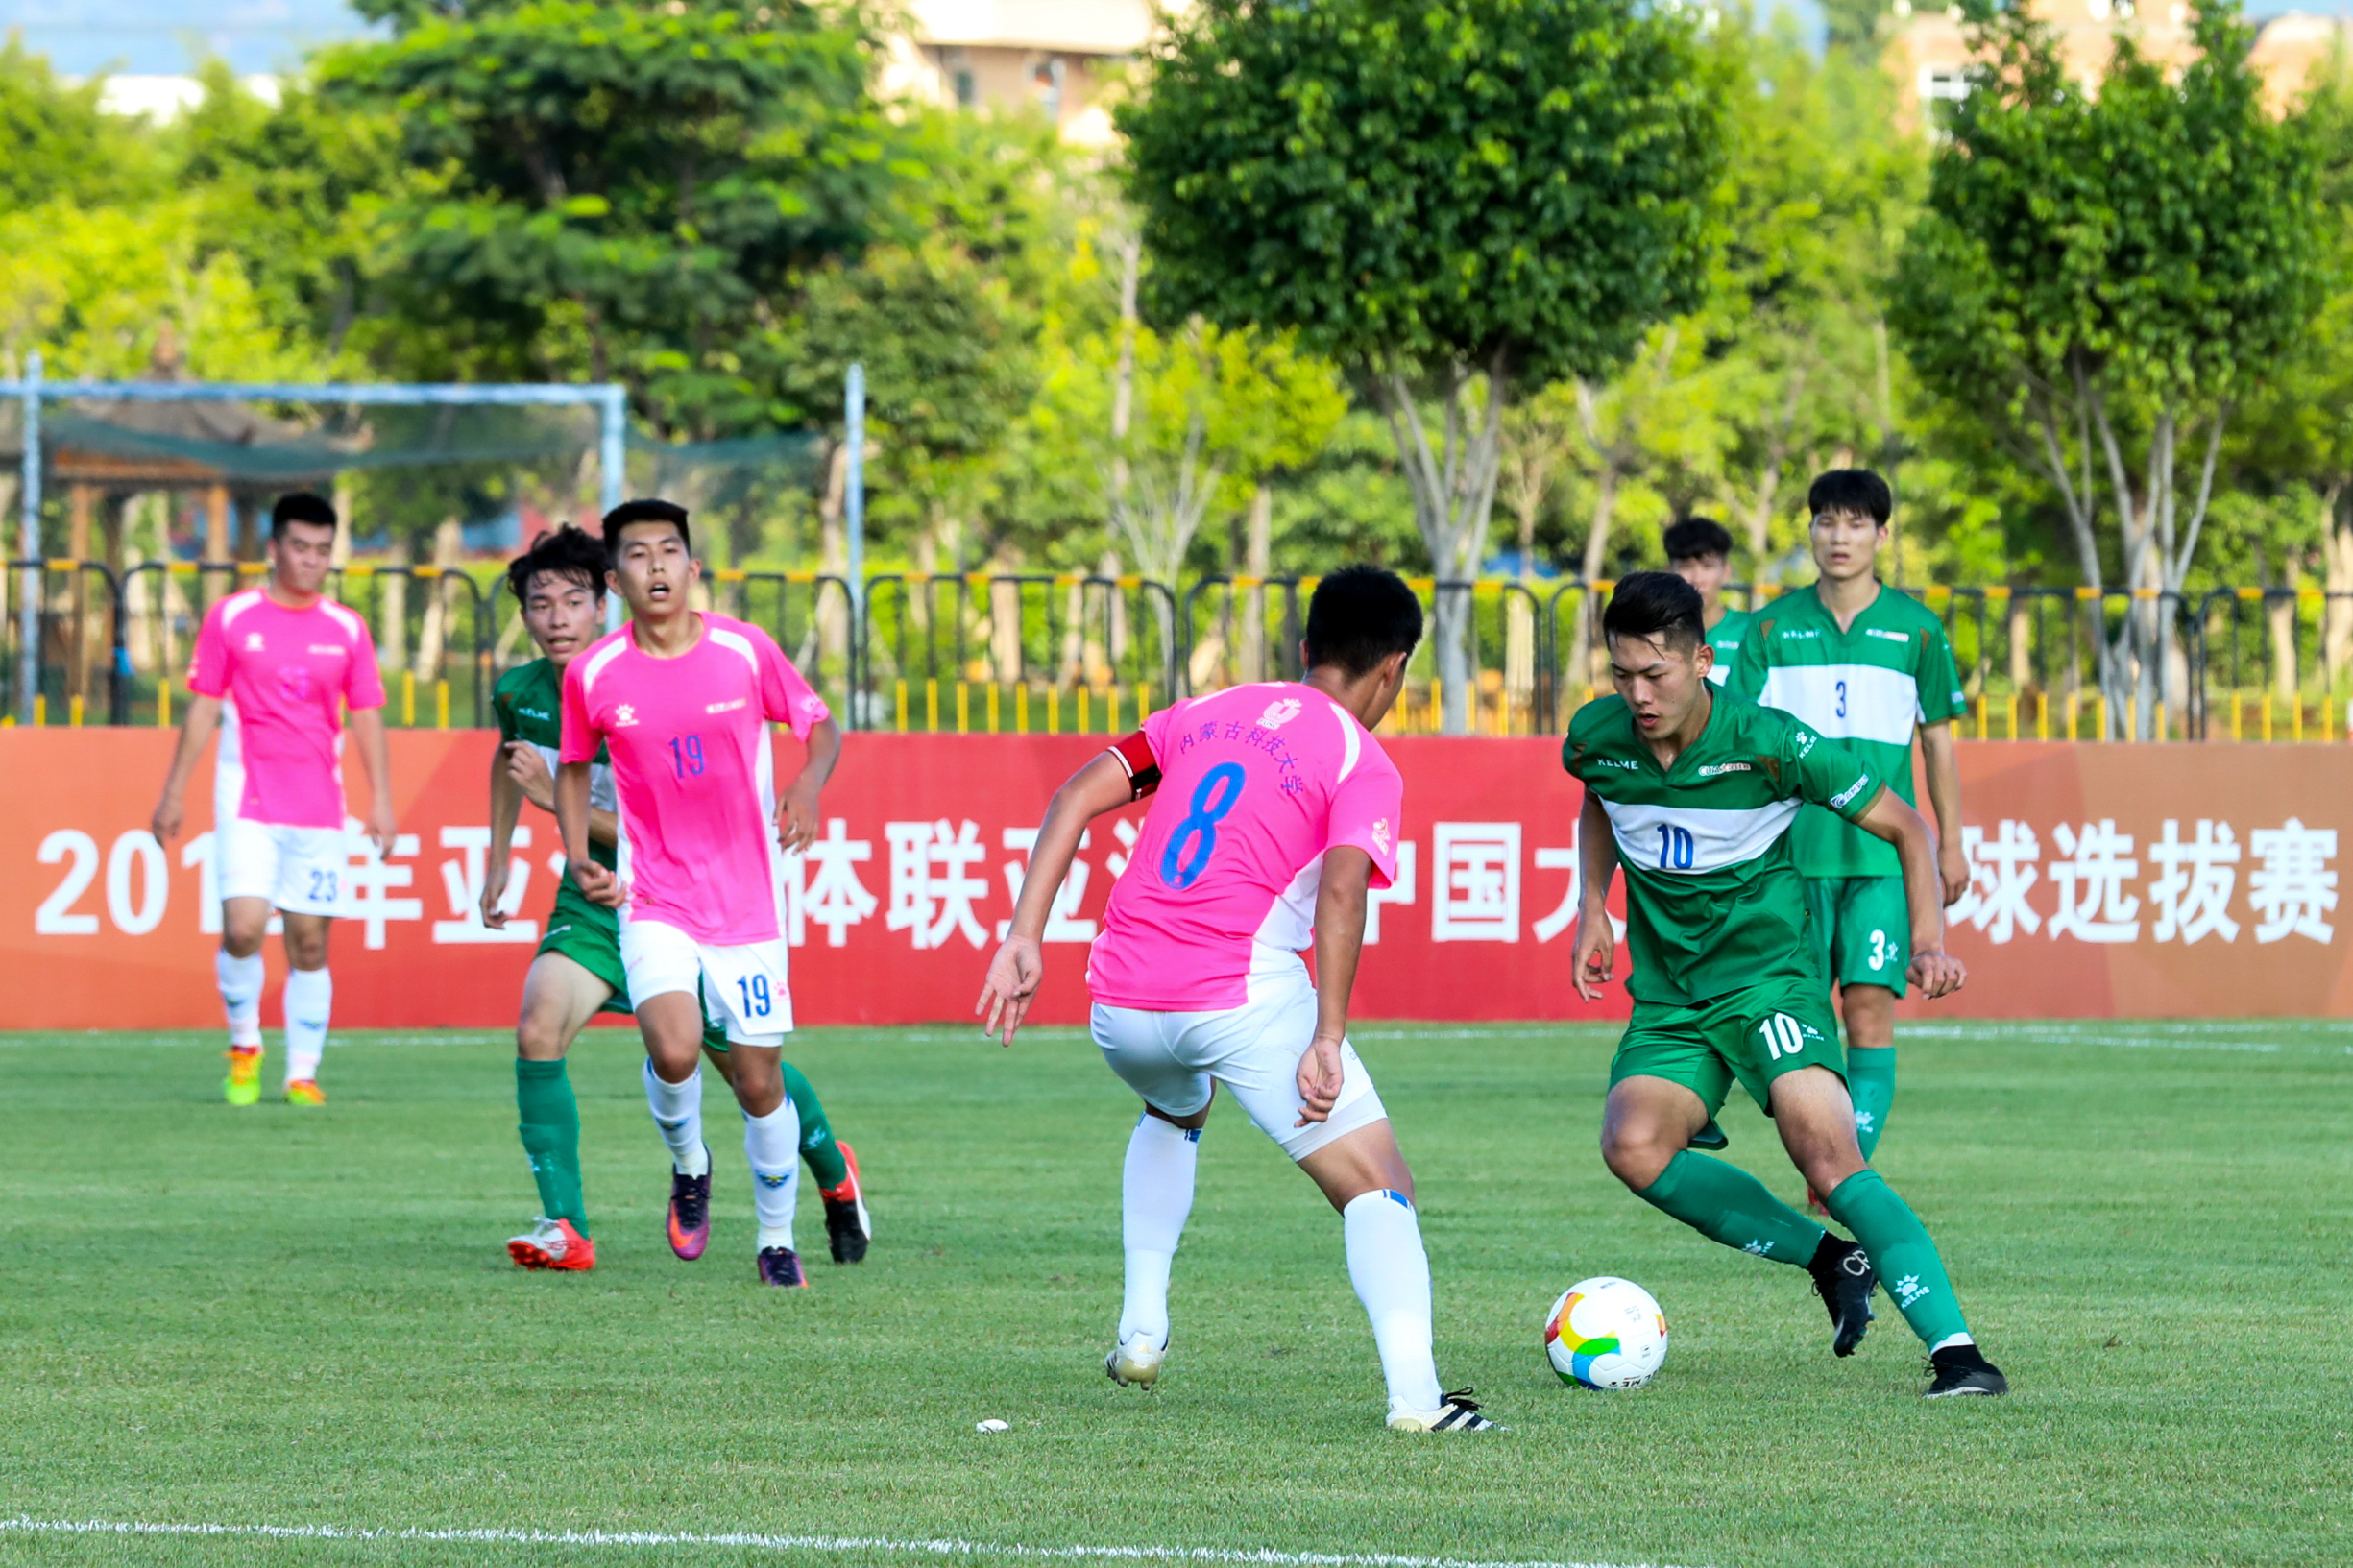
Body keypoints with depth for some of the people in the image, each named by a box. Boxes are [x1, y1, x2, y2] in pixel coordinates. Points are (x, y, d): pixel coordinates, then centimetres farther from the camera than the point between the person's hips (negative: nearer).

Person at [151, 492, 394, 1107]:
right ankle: (244, 1046, 5)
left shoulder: (346, 630, 7)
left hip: (319, 812, 2)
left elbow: (367, 717, 9)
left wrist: (381, 800, -1)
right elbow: (203, 709, 5)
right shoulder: (230, 618, 2)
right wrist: (174, 793, 2)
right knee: (243, 927, -16)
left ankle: (302, 1075, 7)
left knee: (310, 942, 1)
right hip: (248, 804, -2)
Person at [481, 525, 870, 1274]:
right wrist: (498, 863, 18)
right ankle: (565, 1228, -16)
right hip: (592, 900, 4)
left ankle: (835, 1174, 42)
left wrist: (555, 797, -34)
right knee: (538, 1030, -21)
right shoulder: (519, 694, -9)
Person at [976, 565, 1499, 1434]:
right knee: (1378, 1187, -1)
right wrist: (1328, 1041, -19)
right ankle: (1414, 1392, -21)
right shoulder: (1364, 766, 3)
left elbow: (1076, 797, 10)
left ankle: (1142, 1326, 28)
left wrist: (1023, 939, 7)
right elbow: (1341, 890, -15)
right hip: (1245, 994, -6)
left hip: (1122, 1002, 6)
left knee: (1173, 1114, 38)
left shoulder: (1210, 712, 20)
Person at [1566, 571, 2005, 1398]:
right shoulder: (1596, 739, -5)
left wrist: (1930, 945, -17)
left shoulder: (1768, 742, -17)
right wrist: (1592, 910, 10)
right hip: (1668, 999, 4)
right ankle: (1834, 1261, -8)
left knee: (1827, 1153, -26)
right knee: (1632, 1143, -23)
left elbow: (1905, 827, -5)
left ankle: (1954, 1348, -26)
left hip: (1769, 977, -4)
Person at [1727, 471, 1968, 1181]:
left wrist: (1950, 843, 11)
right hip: (1794, 850, 1)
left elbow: (1937, 740, 12)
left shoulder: (1915, 629, 5)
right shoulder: (1773, 627, 6)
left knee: (1870, 1003, -12)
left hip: (1884, 854, -1)